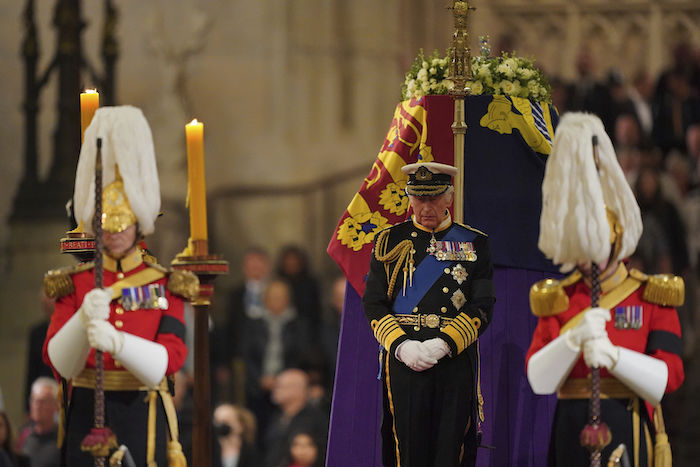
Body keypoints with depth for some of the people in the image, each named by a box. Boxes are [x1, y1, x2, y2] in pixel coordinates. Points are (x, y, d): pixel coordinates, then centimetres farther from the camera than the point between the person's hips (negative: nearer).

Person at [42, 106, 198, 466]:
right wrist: (84, 321, -23)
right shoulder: (74, 284, 8)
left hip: (143, 417, 0)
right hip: (87, 416, 0)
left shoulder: (164, 285, 6)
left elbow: (170, 358, -7)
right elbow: (58, 362, -3)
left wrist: (117, 342, -25)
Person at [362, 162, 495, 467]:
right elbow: (373, 304, 5)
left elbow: (483, 306, 1)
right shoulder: (390, 241, 9)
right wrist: (401, 346, -11)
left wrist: (444, 344, -13)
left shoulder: (473, 244, 8)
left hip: (455, 359, 0)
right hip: (403, 359, 0)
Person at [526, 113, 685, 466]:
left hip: (627, 436, -2)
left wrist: (613, 356, -20)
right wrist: (574, 339, -18)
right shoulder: (556, 300, 10)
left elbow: (669, 377, -5)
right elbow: (538, 380, -1)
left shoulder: (652, 297, 4)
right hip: (571, 434, 2)